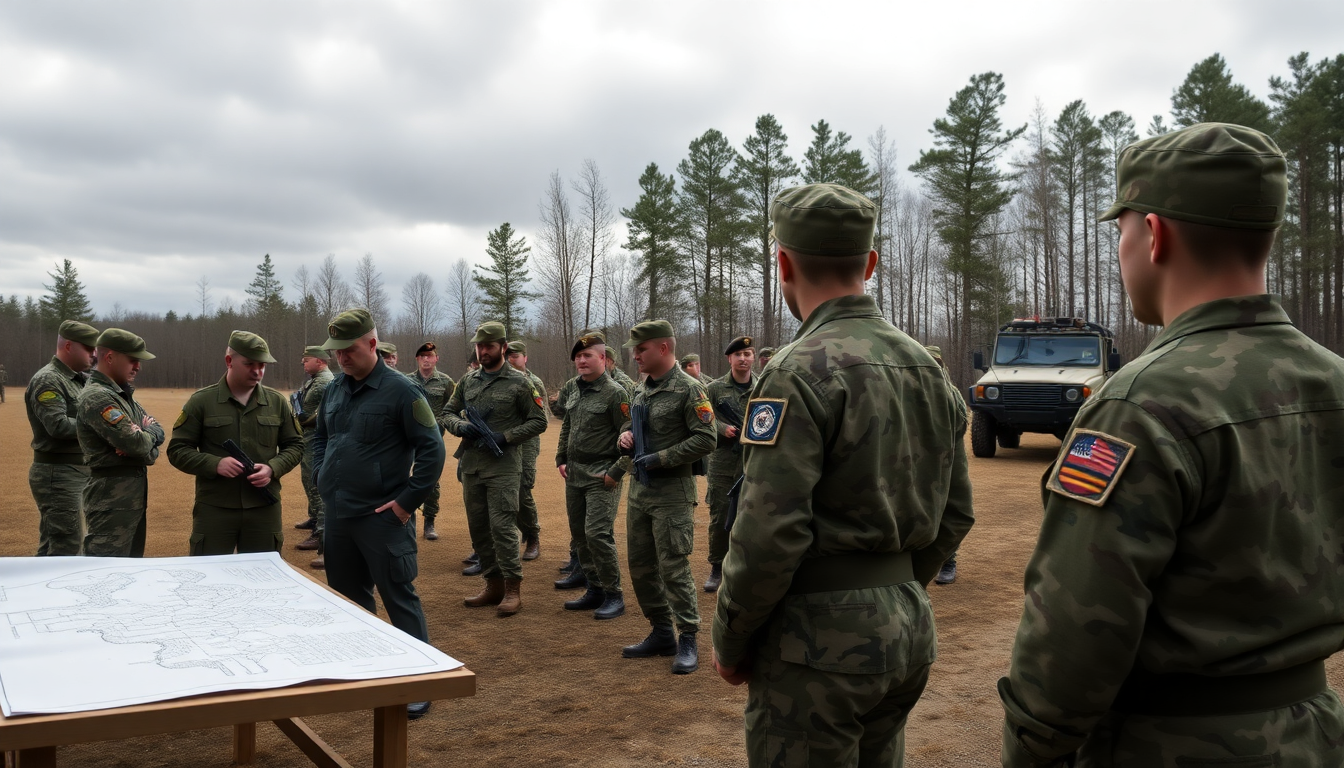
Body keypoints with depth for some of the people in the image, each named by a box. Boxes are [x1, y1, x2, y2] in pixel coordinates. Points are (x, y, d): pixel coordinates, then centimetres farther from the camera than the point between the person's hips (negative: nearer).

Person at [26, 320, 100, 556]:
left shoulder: (81, 379, 14)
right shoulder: (47, 381, -13)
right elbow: (58, 425, -24)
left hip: (80, 473, 9)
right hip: (58, 474, -9)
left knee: (51, 547, 17)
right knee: (68, 547, -7)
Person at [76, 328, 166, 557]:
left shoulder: (123, 394, 14)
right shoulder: (96, 397, -17)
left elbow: (157, 431, 11)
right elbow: (136, 443, -24)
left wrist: (143, 436, -12)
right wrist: (146, 434, -1)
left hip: (133, 497, 10)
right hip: (111, 501, -10)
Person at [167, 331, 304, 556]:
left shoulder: (277, 402, 6)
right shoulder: (201, 401, -1)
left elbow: (295, 445, 11)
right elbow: (177, 450, 0)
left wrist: (273, 468, -9)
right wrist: (215, 464, -17)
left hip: (264, 509, 2)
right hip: (214, 509, -2)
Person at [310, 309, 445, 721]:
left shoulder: (400, 390, -12)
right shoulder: (334, 390, 8)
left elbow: (432, 448, -13)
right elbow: (319, 437, 25)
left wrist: (408, 501, -15)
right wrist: (321, 477, 10)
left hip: (382, 518, -7)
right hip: (337, 516, 7)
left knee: (399, 598, -2)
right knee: (348, 596, 17)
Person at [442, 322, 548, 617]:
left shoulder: (519, 382, -4)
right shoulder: (467, 381, 11)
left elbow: (538, 422, -3)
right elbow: (448, 412, 15)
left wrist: (504, 437, -14)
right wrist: (461, 426, -8)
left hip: (503, 468, -6)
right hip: (471, 467, 6)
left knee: (502, 528, -8)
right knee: (478, 528, 11)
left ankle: (513, 589, 2)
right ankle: (493, 584, 23)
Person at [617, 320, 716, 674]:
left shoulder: (689, 389, -11)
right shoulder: (641, 390, 13)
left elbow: (705, 439, -17)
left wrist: (660, 459, -18)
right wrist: (625, 437, 2)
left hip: (672, 494, -8)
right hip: (639, 491, 8)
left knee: (673, 568, -6)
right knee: (640, 566, 12)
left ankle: (688, 641, 6)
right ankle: (661, 634, 25)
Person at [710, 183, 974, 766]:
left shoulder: (801, 372, -17)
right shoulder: (925, 365, 7)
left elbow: (768, 537, -21)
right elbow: (954, 513, 12)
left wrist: (729, 643, -8)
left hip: (821, 642, -8)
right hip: (909, 632, 8)